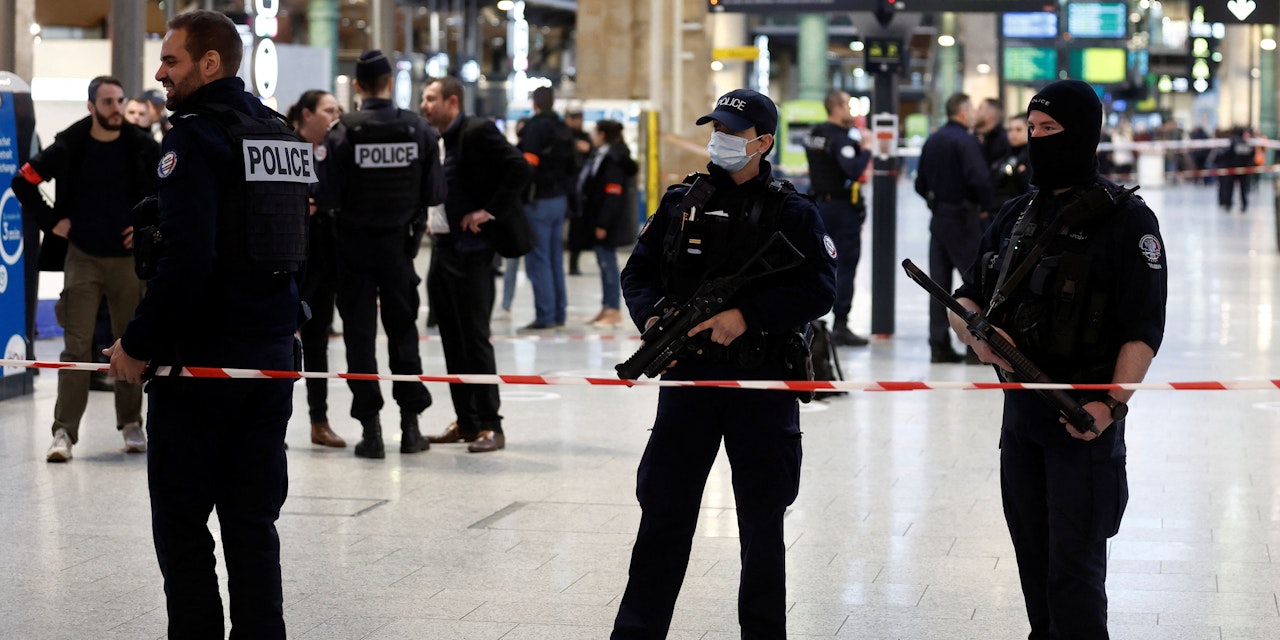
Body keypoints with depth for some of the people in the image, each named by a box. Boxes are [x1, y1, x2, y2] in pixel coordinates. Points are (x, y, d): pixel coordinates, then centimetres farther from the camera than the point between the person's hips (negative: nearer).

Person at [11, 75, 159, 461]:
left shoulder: (142, 147, -2)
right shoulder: (69, 148, -4)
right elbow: (23, 182, 3)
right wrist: (51, 222, -3)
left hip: (129, 257, 1)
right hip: (83, 258, -1)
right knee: (77, 347, -6)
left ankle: (131, 424, 19)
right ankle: (64, 432, -6)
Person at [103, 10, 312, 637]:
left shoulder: (195, 138, -14)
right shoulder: (282, 134, 11)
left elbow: (186, 260, -22)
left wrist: (139, 344, -14)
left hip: (200, 360, -7)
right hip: (273, 354, 7)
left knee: (181, 518, 2)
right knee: (253, 519, 11)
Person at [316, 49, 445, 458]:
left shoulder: (343, 133, -13)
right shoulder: (419, 129, -5)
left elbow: (327, 198, -16)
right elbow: (435, 193, -5)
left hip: (355, 243, -2)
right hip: (399, 243, 2)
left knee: (359, 332, 5)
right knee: (403, 329, 14)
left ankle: (370, 427, 4)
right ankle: (410, 423, 16)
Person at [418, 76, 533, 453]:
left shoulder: (478, 132, -11)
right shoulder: (435, 140, 15)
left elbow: (521, 170, -19)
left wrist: (490, 211, -18)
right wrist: (430, 219, 12)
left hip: (470, 252, -9)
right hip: (440, 250, 9)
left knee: (475, 338, -7)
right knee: (452, 341, 10)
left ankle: (490, 426, -3)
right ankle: (466, 422, 17)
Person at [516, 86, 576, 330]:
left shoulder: (535, 127, -12)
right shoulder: (563, 129, 13)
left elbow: (528, 163, -22)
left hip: (538, 200, -8)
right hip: (560, 198, 8)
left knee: (538, 259, -5)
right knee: (555, 258, 14)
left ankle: (545, 315, -6)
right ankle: (559, 313, 17)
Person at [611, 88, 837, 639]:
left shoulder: (792, 212, -2)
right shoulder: (681, 203, 8)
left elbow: (819, 289, -11)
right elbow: (637, 273, 10)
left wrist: (746, 315, -21)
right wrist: (652, 318, -10)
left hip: (761, 384, -2)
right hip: (687, 376, 2)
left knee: (762, 517, 10)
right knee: (663, 511, 3)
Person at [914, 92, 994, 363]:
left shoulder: (932, 141, 11)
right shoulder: (965, 140, -13)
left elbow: (921, 184, 14)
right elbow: (980, 179, -23)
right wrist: (985, 205, -8)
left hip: (938, 216, 7)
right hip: (963, 219, -7)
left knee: (939, 283, 7)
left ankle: (939, 346, 7)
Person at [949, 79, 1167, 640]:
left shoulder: (1126, 220, -9)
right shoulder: (1017, 215, 12)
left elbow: (1143, 329, -14)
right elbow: (965, 299, 16)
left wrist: (1113, 403, -25)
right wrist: (977, 333, -7)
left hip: (1084, 419, -7)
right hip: (1020, 410, 7)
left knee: (1073, 567, -6)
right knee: (1033, 557, 15)